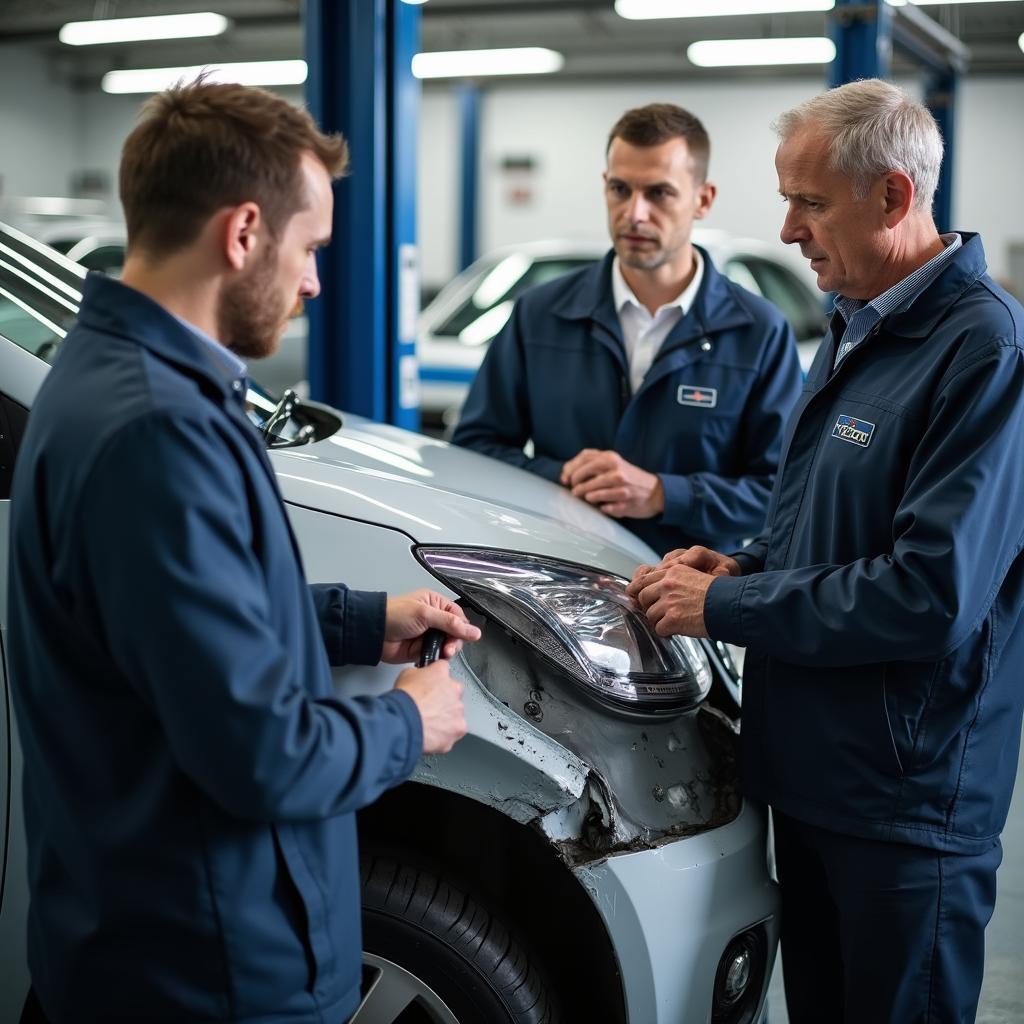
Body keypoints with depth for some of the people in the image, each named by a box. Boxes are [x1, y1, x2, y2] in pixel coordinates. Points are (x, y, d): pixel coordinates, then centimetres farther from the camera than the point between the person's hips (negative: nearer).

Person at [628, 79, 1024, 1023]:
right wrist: (743, 567, 1)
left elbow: (933, 597, -26)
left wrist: (725, 608, -18)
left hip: (905, 802, -9)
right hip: (810, 771, 9)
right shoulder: (857, 331, 10)